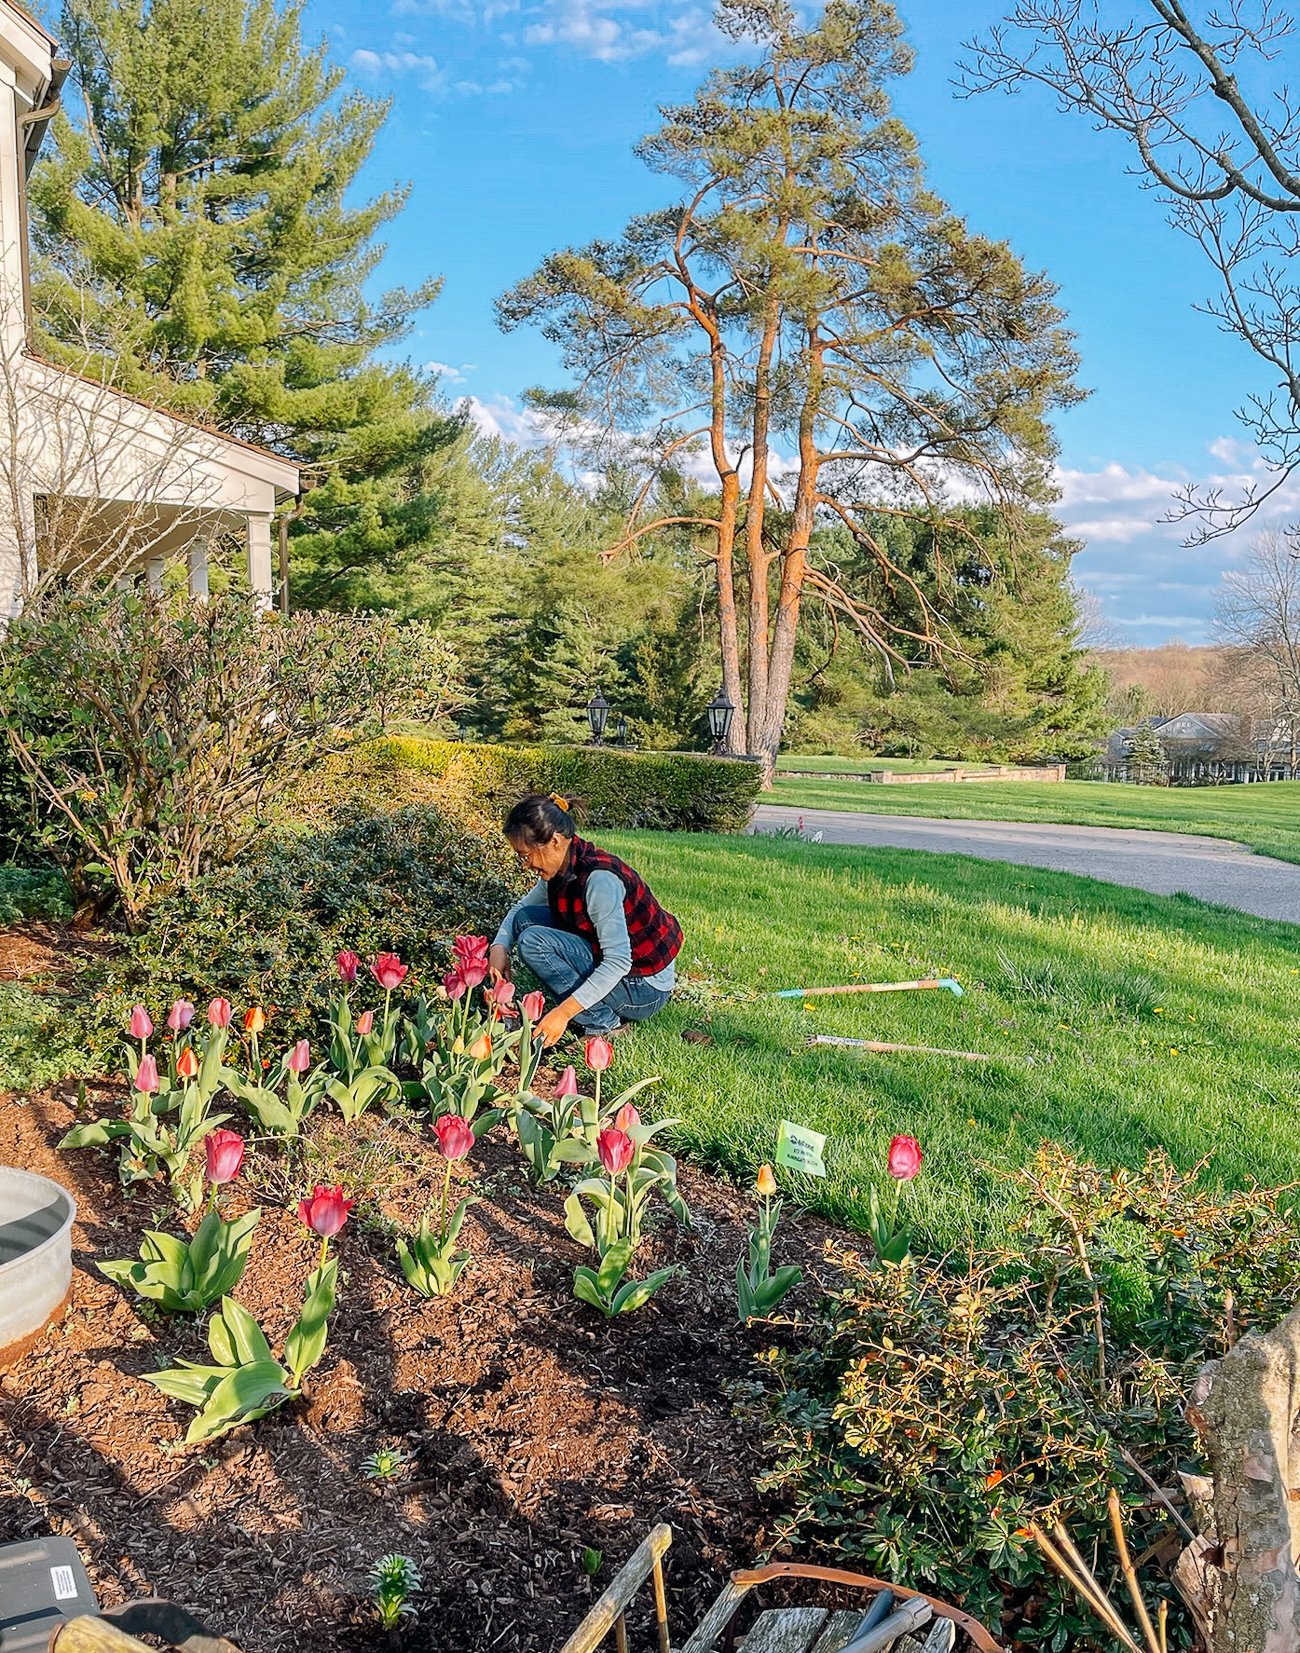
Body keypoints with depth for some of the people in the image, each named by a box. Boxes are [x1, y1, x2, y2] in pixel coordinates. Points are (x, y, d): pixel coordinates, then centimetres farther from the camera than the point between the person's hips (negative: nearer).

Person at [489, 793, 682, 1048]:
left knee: (533, 941, -19)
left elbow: (619, 961, -30)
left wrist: (563, 1012, -33)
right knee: (526, 918, 5)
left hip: (644, 989, -9)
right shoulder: (562, 869, -1)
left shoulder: (599, 878, -28)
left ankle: (604, 1023, -10)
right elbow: (522, 906, 17)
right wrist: (499, 947, -3)